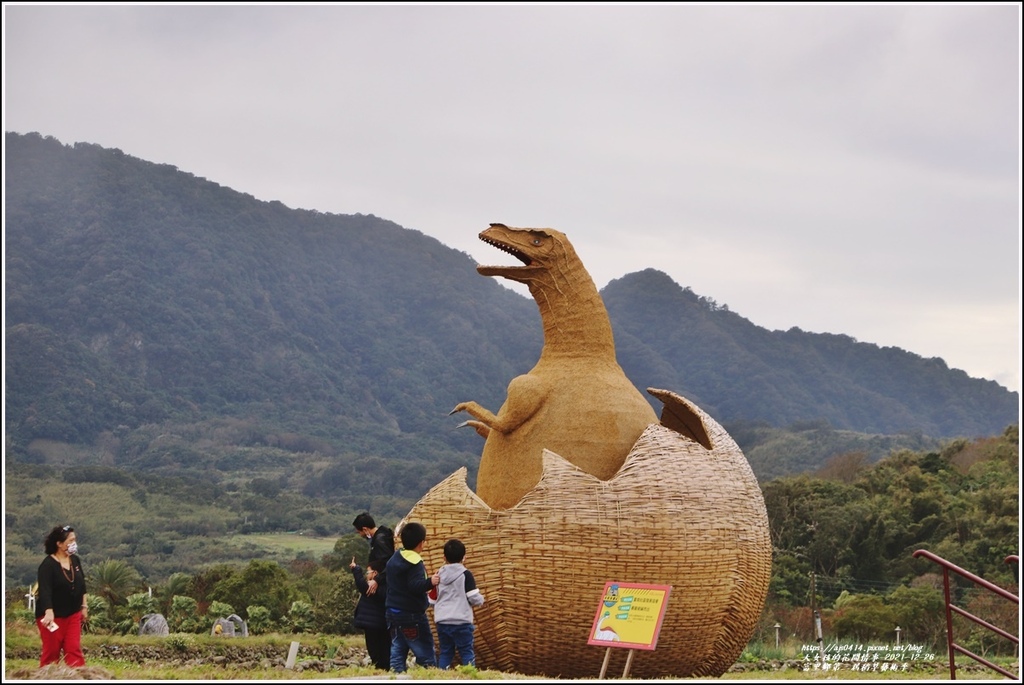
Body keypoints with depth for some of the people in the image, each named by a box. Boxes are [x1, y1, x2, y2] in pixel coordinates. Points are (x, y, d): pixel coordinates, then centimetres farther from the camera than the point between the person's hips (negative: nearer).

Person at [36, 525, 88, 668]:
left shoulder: (75, 560, 3)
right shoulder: (48, 565, -18)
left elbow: (81, 585, 14)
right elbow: (45, 590, -29)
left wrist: (84, 606, 15)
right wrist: (49, 613, -41)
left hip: (72, 614, 5)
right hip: (53, 615, -5)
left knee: (74, 649, 0)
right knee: (51, 651, 1)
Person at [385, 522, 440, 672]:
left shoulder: (394, 558, 10)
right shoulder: (415, 563, -18)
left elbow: (384, 574, 25)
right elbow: (416, 586, -31)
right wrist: (430, 582, -45)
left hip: (393, 612, 9)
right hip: (412, 615, -9)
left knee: (397, 651, 9)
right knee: (426, 655, -4)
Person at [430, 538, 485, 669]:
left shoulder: (439, 575, 7)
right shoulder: (466, 575, -8)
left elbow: (432, 600, 13)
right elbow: (474, 598, -10)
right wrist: (481, 599, 12)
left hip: (442, 622, 4)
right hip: (461, 622, -4)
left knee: (445, 653, 11)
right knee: (467, 653, 0)